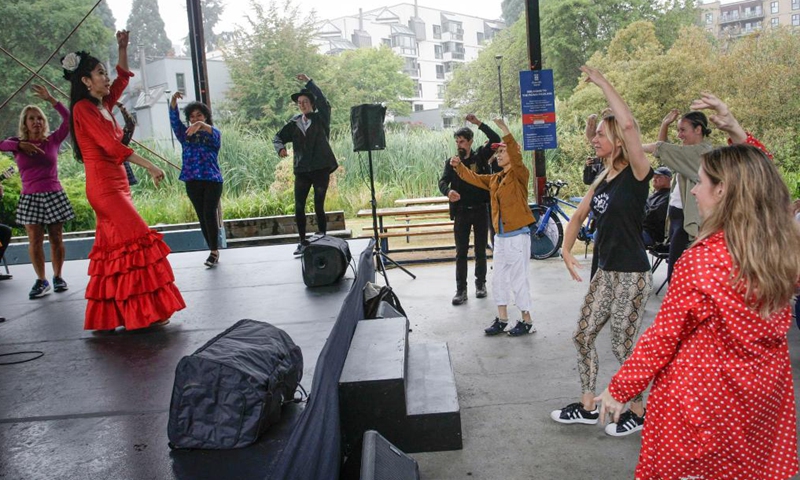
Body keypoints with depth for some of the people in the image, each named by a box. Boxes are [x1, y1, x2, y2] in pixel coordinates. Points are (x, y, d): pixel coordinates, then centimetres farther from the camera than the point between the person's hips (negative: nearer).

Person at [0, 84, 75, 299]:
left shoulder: (53, 140, 3)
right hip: (30, 198, 0)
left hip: (54, 195, 0)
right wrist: (20, 145, -23)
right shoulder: (18, 143, 5)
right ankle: (41, 281, 8)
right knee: (35, 241, -1)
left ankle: (57, 277, 16)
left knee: (56, 239, 3)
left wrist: (50, 99, -12)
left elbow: (69, 120, -8)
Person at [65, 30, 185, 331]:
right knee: (135, 240, -14)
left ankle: (106, 316, 14)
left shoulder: (103, 106, 15)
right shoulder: (84, 108, -9)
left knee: (113, 248, 8)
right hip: (103, 185, -9)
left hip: (115, 185, 9)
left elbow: (123, 78, 28)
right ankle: (145, 312, -12)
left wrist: (123, 48, 16)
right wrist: (150, 167, -20)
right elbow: (112, 146, -18)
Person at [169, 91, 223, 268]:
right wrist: (173, 101, -18)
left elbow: (213, 133, -20)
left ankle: (214, 251, -6)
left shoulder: (214, 134, 4)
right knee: (202, 217, 5)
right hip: (192, 182, 4)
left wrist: (201, 125, -42)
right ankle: (214, 250, 12)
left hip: (212, 180, -4)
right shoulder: (186, 135, 14)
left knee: (210, 215, -11)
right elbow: (174, 121, 0)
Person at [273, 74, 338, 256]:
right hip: (301, 170, 3)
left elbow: (323, 101, -13)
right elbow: (278, 137, 15)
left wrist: (308, 81, -16)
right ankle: (303, 242, 11)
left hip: (321, 169, -3)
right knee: (299, 208, 0)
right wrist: (280, 148, -7)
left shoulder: (321, 119, 3)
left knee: (319, 207, -2)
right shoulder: (294, 123, 10)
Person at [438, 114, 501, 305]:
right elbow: (442, 181, -10)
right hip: (461, 212, 1)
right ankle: (461, 290, 5)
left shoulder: (480, 156, 1)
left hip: (480, 210, -1)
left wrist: (478, 123, -19)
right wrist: (448, 192, -33)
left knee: (480, 250, 10)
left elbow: (495, 139, -12)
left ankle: (480, 284, 23)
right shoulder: (451, 162, 4)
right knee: (461, 252, 1)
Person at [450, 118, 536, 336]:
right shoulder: (494, 179, 13)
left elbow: (516, 157, -27)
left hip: (517, 235, -8)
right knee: (499, 278, 13)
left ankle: (527, 320, 12)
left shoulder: (519, 174, -9)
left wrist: (505, 131, -34)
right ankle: (502, 319, 24)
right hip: (500, 236, 8)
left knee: (519, 278, -1)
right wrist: (459, 166, 3)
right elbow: (474, 178, 19)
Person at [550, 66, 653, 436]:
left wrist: (602, 82, -24)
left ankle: (638, 413, 24)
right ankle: (587, 407, 27)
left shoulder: (635, 174, -14)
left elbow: (628, 124, -31)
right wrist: (566, 251, 2)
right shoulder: (601, 180, 10)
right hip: (605, 272, 9)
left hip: (631, 275, -8)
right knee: (583, 336, 12)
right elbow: (579, 216, 19)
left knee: (623, 345, 3)